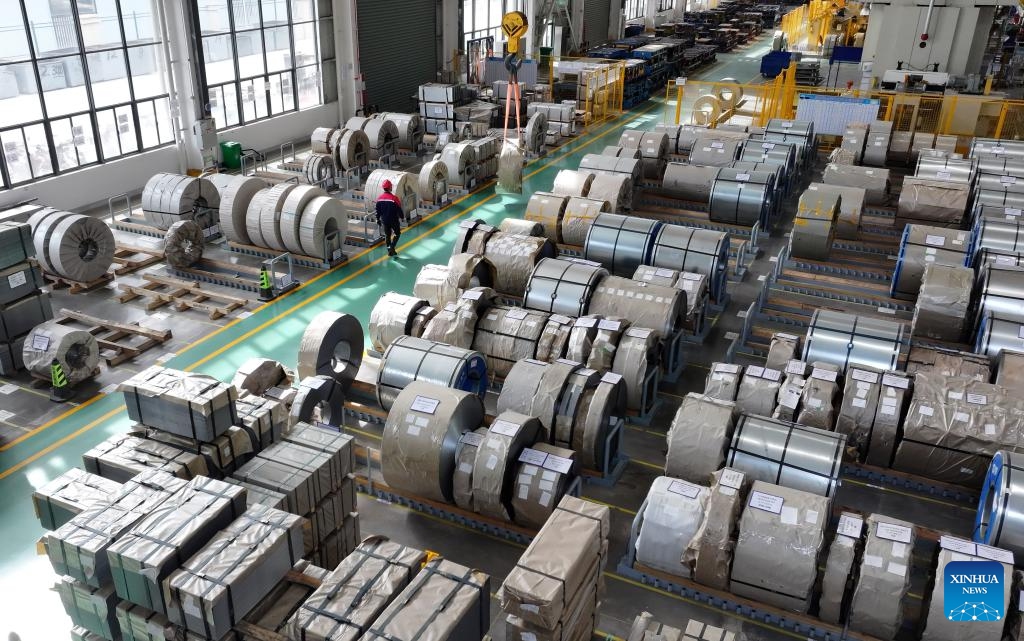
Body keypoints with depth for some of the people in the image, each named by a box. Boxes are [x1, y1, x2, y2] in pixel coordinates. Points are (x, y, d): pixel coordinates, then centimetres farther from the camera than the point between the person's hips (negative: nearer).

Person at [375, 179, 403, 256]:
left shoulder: (379, 198, -5)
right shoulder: (394, 198, -21)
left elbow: (378, 210, 4)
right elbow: (399, 210, -13)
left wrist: (378, 219, 18)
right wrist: (402, 216, 6)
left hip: (384, 220, 5)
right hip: (394, 220, -5)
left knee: (387, 235, 18)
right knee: (397, 233, 14)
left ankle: (390, 250, 25)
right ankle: (392, 247, -2)